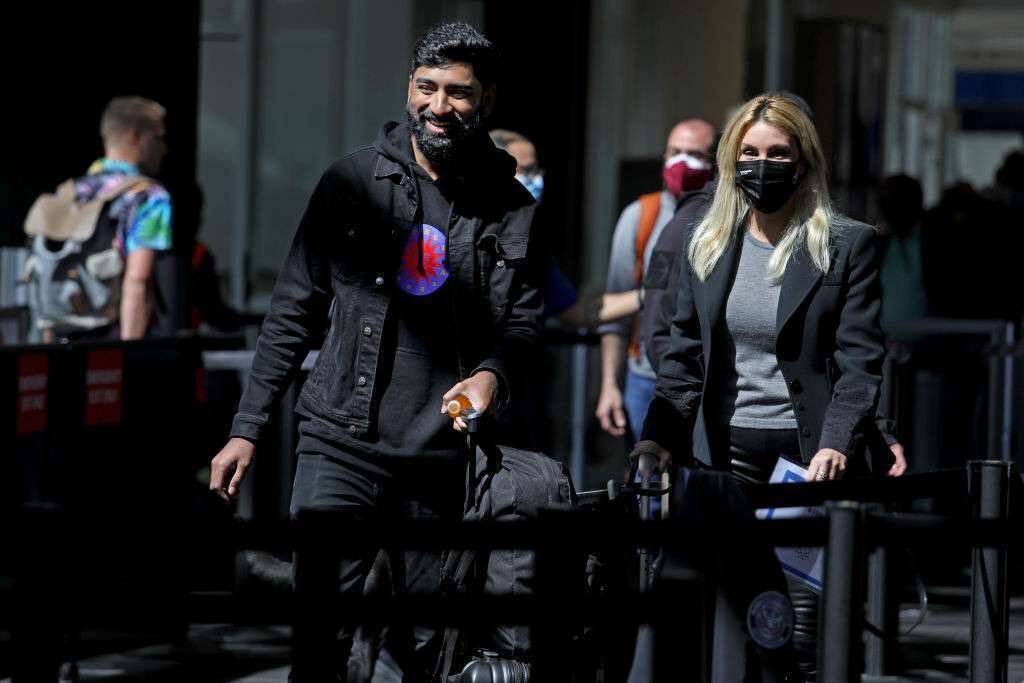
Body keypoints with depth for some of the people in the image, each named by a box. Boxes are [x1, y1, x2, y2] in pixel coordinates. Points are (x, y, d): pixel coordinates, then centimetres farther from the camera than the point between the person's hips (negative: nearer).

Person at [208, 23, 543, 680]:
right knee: (320, 626, -11)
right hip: (342, 445, -1)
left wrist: (493, 373, -16)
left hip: (444, 456, 1)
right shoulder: (353, 182, 4)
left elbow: (525, 322, 9)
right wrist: (247, 428, 3)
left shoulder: (511, 209, 6)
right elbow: (293, 312, 7)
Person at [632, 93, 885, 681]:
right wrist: (658, 442, 2)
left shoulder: (849, 245, -1)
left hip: (810, 460, -4)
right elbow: (685, 357, 15)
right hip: (725, 456, 4)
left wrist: (836, 444, -21)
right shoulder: (708, 244, 12)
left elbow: (861, 361, -6)